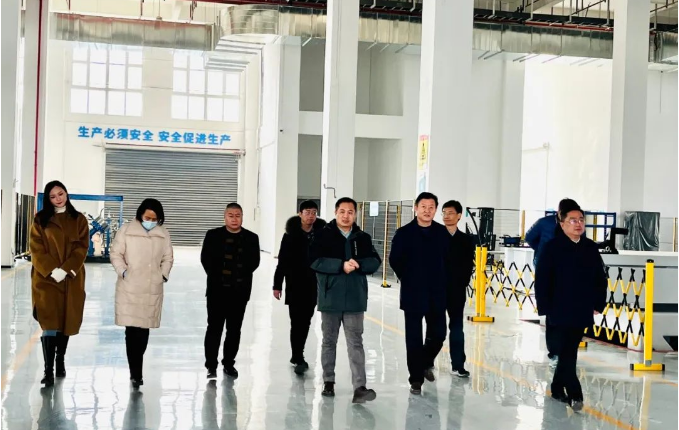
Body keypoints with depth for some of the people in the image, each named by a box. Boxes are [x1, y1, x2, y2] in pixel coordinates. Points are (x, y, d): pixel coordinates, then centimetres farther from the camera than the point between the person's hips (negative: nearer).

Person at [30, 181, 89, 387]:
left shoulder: (79, 219, 7)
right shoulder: (40, 220, 5)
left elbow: (82, 248, -1)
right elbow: (36, 249, -2)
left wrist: (65, 270, -13)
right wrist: (52, 270, -15)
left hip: (71, 279, 2)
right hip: (46, 279, -1)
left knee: (66, 323, 8)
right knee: (50, 325, -8)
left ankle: (60, 364, 23)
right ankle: (48, 371, -6)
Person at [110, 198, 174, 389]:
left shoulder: (163, 234, 6)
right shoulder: (126, 230, -2)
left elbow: (168, 258, 13)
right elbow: (116, 254, 1)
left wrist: (163, 275, 0)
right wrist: (122, 271, -13)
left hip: (152, 289, 2)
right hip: (129, 288, -2)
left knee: (143, 330, 7)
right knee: (132, 330, -5)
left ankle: (136, 370, 24)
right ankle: (135, 373, 1)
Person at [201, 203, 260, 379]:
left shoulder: (251, 238, 5)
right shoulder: (213, 235, 2)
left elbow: (254, 262, 2)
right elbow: (206, 258, -2)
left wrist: (241, 276, -7)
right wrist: (216, 276, -7)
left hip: (240, 291, 2)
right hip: (217, 289, -1)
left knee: (234, 329, 8)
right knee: (214, 327, -1)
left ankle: (229, 363, 20)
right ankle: (211, 366, 3)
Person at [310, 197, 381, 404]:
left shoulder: (363, 238, 7)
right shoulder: (323, 236, -1)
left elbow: (375, 262, 2)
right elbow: (316, 261, -12)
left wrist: (358, 264, -17)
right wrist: (341, 265, -21)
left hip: (355, 299, 1)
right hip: (330, 298, -1)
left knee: (355, 343, -4)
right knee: (329, 342, 12)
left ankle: (359, 388, -9)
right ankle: (328, 382, 27)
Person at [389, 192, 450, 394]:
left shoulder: (443, 233, 2)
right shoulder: (404, 233, -5)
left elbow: (449, 259, 11)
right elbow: (395, 260, 0)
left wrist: (441, 280, 6)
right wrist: (408, 279, 3)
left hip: (437, 293, 3)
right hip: (413, 294, -3)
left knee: (438, 334, 10)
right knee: (414, 338, 2)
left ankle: (425, 363, 38)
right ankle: (416, 378, 12)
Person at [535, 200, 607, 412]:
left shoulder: (591, 248, 5)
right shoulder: (552, 247, -9)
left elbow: (600, 279, 11)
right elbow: (542, 279, -9)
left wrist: (598, 303, 5)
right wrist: (544, 307, -11)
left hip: (583, 310, 5)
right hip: (561, 309, -5)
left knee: (570, 350, 13)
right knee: (568, 351, -6)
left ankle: (558, 388, 27)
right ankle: (574, 393, -1)